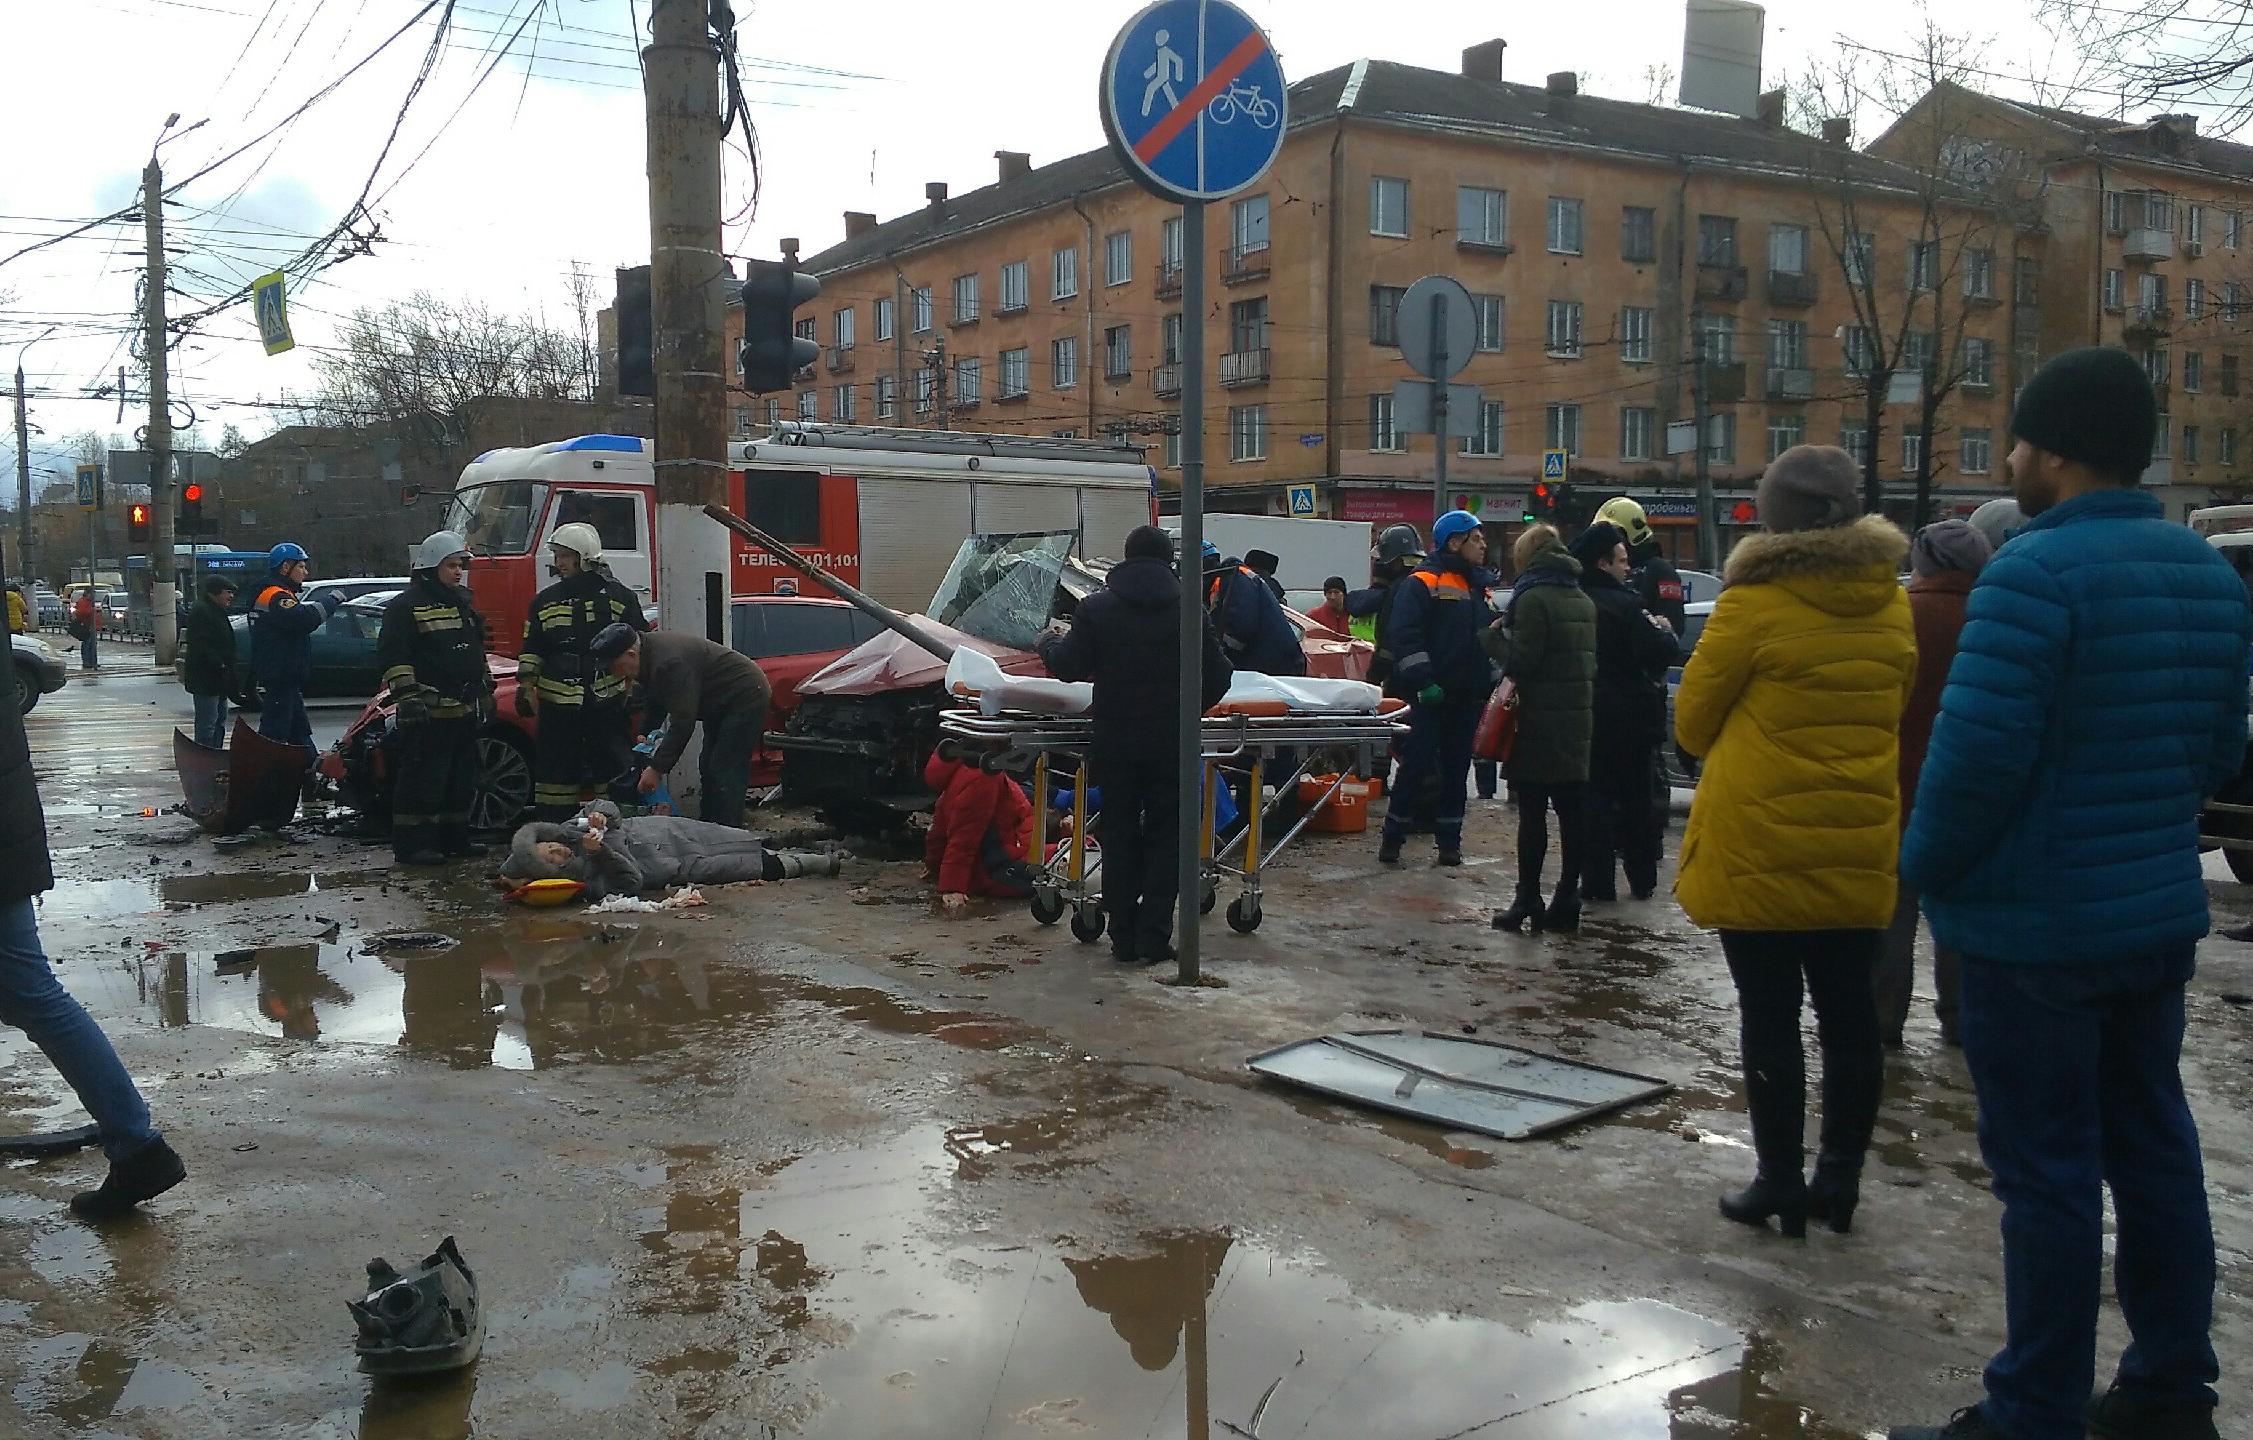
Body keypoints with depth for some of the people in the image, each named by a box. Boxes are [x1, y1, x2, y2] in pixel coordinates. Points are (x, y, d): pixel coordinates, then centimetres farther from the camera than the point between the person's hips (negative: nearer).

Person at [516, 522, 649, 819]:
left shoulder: (618, 597, 3)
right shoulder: (545, 602, 10)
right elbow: (531, 649, 13)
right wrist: (527, 687, 3)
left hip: (607, 702, -2)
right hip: (558, 703, 2)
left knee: (616, 769, 2)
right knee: (555, 770, 5)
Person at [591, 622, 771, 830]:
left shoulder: (670, 662, -32)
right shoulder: (650, 651, -1)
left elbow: (682, 722, -32)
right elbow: (657, 703, 15)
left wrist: (657, 768, -27)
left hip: (745, 698, -11)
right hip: (722, 703, 11)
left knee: (725, 772, -14)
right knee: (708, 768, 14)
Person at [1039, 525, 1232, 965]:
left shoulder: (1097, 607, -4)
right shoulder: (1188, 608, -4)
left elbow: (1068, 666, -3)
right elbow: (1216, 675, -2)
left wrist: (1048, 644, 18)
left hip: (1115, 743, 1)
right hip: (1171, 744, -1)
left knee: (1120, 835, 11)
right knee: (1165, 837, 8)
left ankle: (1123, 938, 12)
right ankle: (1153, 937, 5)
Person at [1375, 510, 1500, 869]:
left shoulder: (1480, 587, 17)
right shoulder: (1423, 583, -7)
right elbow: (1407, 635, -16)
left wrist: (1493, 680, 10)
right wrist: (1423, 681, -22)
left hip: (1469, 695, 7)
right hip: (1432, 694, -7)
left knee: (1456, 769, 9)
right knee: (1417, 765, -6)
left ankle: (1449, 840, 16)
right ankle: (1392, 838, 4)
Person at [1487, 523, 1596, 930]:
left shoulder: (1533, 598, -10)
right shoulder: (1584, 602, 14)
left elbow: (1522, 660, -15)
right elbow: (1591, 660, 17)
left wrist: (1495, 636, 1)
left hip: (1539, 724, -7)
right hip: (1578, 721, 7)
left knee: (1532, 813, -3)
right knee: (1572, 812, 7)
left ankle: (1527, 901, -1)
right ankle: (1566, 902, 11)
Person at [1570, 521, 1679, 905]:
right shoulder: (1623, 605, -15)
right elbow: (1659, 654, -18)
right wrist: (1664, 632, 1)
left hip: (1587, 716, 2)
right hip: (1630, 718, -2)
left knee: (1594, 798, 4)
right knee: (1635, 799, 12)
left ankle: (1598, 882, 0)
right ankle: (1642, 879, 19)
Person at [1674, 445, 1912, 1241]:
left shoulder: (1753, 606, -13)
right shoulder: (1892, 607, 3)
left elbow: (1692, 719, -3)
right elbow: (1892, 714, 14)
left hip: (1759, 850, -5)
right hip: (1859, 851, 5)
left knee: (1771, 1019, 3)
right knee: (1848, 1014, 12)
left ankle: (1780, 1183, 10)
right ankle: (1839, 1181, 20)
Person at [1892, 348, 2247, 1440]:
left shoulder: (2035, 570, -19)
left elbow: (1977, 749, -24)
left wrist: (1924, 869, -9)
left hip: (2036, 926, -8)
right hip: (2160, 912, 8)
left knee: (2047, 1172, 0)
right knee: (2153, 1147, 17)